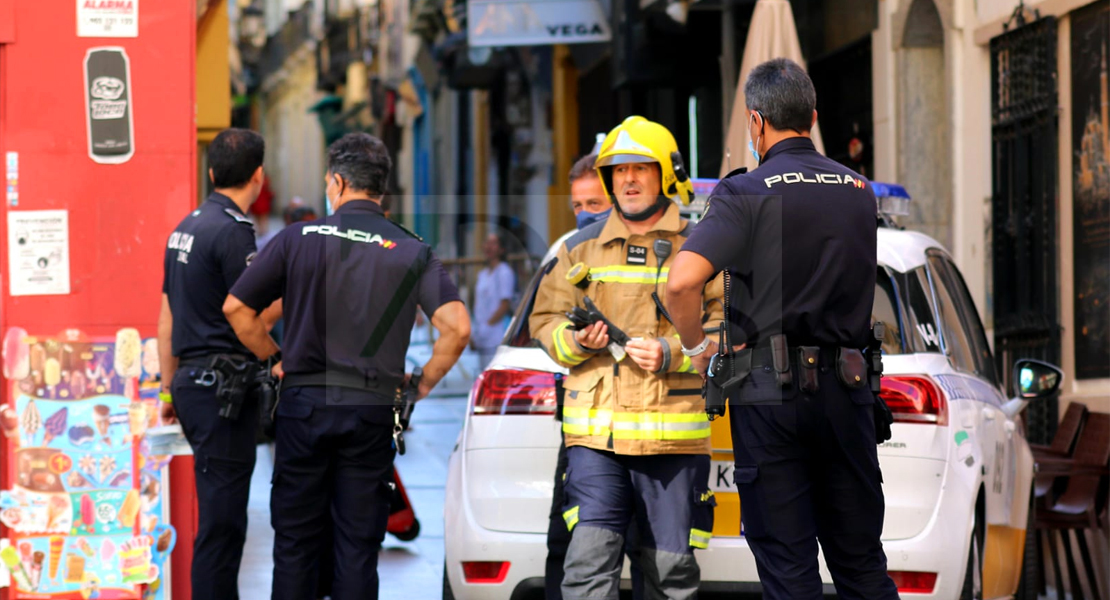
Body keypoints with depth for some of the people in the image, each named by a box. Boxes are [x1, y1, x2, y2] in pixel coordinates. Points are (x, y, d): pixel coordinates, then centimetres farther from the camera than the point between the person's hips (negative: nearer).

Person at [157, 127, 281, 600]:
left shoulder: (186, 228, 14)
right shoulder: (233, 231, -14)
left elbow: (167, 319, 18)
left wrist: (169, 386, 23)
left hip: (191, 382, 9)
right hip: (223, 384, -9)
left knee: (221, 509, 16)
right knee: (221, 519, -7)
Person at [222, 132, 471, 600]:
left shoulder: (299, 238, 0)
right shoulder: (412, 251, 0)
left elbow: (236, 307, 1)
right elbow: (457, 327, -11)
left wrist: (275, 359, 15)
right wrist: (422, 384, 4)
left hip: (303, 403, 0)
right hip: (371, 410, 0)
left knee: (295, 542, 8)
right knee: (358, 547, 5)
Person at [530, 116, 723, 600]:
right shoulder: (580, 250, 14)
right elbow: (544, 321, 16)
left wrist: (672, 355, -13)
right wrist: (576, 340, -5)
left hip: (674, 437, -1)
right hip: (594, 434, 1)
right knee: (589, 560, -10)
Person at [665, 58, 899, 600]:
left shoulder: (746, 193, -9)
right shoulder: (859, 190, 9)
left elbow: (681, 282, -20)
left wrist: (696, 346, -5)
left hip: (769, 392, -4)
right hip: (845, 390, 4)